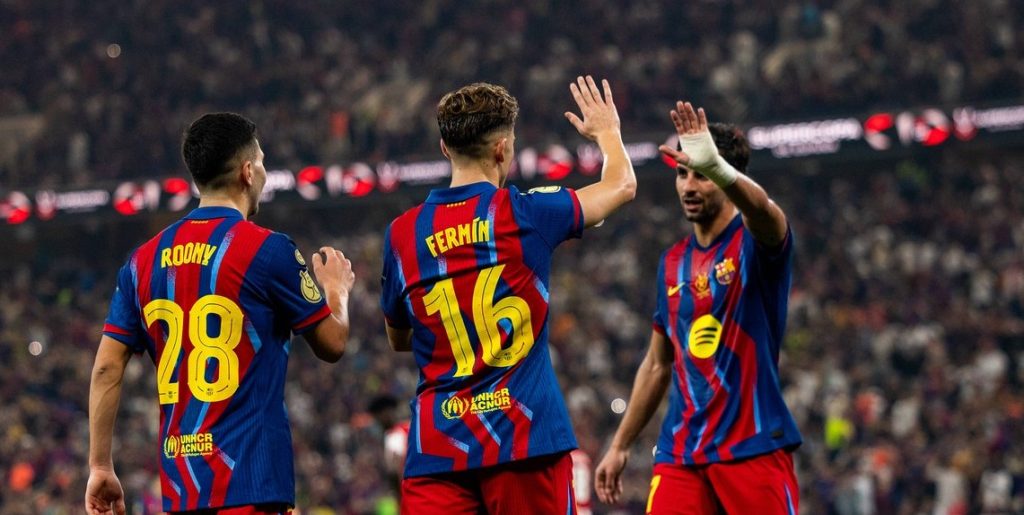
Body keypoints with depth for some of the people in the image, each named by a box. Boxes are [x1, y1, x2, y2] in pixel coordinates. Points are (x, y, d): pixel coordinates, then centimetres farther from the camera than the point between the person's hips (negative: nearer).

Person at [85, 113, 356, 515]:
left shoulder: (143, 261, 10)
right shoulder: (265, 249, -6)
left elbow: (107, 368, 8)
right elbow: (332, 343, 4)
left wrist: (100, 467, 14)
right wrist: (337, 290, 26)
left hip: (178, 481, 6)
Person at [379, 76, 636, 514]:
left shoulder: (402, 234, 5)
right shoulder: (526, 214, -2)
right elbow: (622, 185, 18)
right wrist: (607, 132, 37)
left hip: (436, 446, 2)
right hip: (525, 438, -2)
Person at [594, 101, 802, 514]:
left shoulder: (755, 242, -4)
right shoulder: (672, 263, 13)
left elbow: (761, 208, -31)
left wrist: (715, 167, -51)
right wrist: (620, 445, 19)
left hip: (754, 445, -5)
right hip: (681, 452, 5)